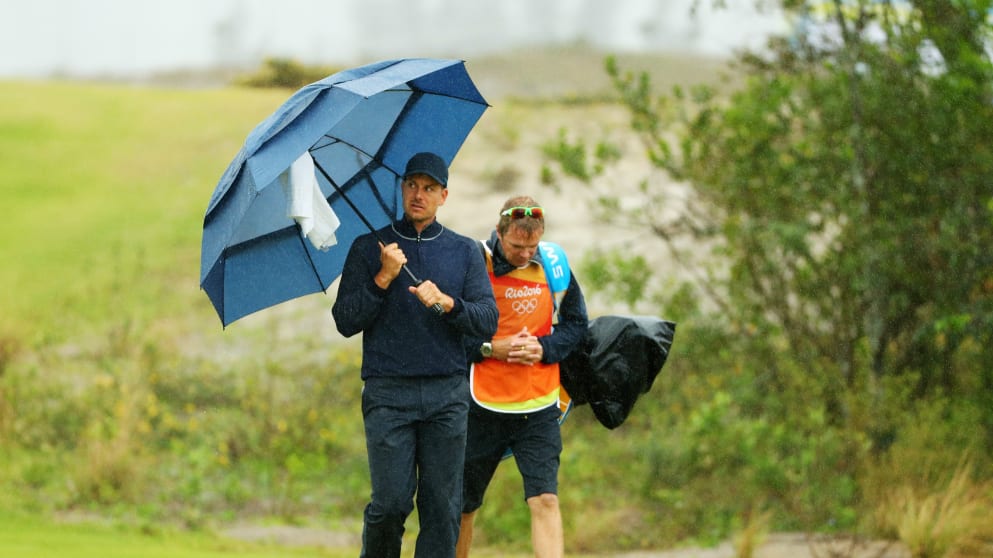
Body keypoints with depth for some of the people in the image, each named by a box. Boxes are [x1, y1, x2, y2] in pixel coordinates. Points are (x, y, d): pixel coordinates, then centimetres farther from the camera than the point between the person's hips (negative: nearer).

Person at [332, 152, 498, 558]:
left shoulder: (465, 252, 13)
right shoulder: (369, 249, 9)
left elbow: (488, 321, 4)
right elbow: (345, 322, 2)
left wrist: (447, 303, -13)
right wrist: (383, 279, -10)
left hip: (447, 393, 2)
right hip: (388, 393, -2)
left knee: (443, 505, -2)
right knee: (392, 502, -9)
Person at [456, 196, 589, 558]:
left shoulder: (552, 265, 0)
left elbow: (576, 323, 10)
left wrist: (545, 348, -9)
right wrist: (491, 349, -17)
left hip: (538, 410, 1)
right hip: (481, 406, -1)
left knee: (545, 500, -13)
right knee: (462, 507, 11)